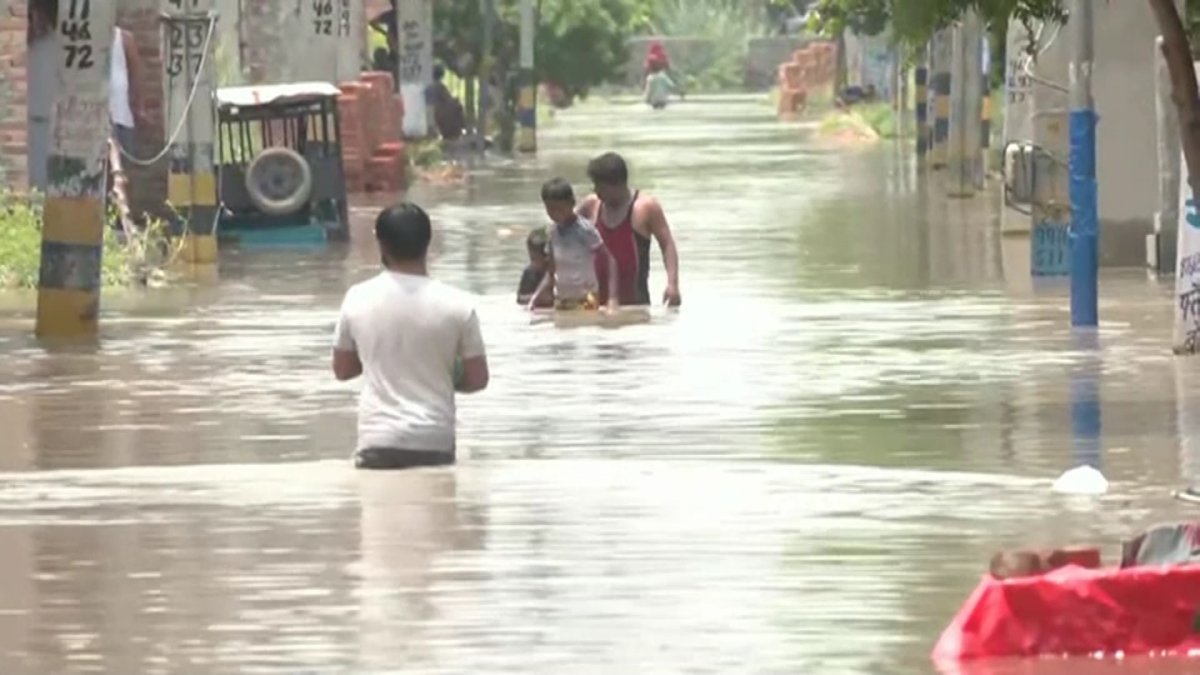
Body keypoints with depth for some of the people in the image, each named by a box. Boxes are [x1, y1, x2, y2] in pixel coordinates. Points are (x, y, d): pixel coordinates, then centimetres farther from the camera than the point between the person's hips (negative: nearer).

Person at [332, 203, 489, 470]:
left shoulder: (358, 299, -2)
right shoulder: (457, 305, -6)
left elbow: (342, 370, 11)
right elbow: (477, 379, 1)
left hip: (377, 442, 0)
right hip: (434, 442, 0)